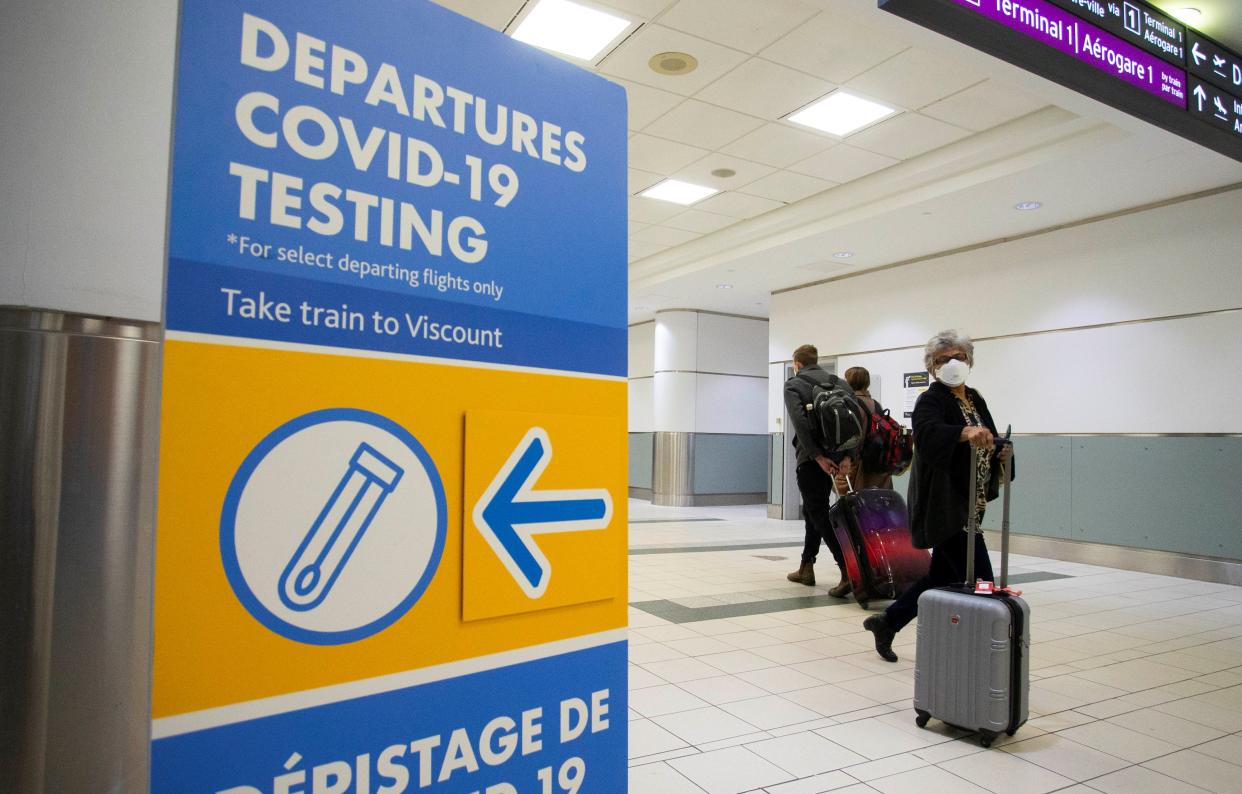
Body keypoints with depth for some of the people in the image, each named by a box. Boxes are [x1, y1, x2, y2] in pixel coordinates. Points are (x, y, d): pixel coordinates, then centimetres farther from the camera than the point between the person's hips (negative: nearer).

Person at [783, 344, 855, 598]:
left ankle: (848, 571, -16)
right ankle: (806, 567, 26)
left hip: (812, 458, -6)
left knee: (819, 513, -4)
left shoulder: (793, 385, 1)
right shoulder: (839, 383, 14)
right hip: (835, 455, 6)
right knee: (813, 510, 19)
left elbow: (799, 421, -16)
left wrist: (818, 456, -18)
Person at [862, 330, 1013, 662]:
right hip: (943, 504, -8)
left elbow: (987, 446, 21)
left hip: (967, 506, 9)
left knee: (944, 576, 15)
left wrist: (1002, 452, -3)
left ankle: (886, 622, 29)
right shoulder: (931, 400, -10)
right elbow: (926, 433, -32)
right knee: (980, 582, -8)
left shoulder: (976, 400, 14)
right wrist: (966, 432, -50)